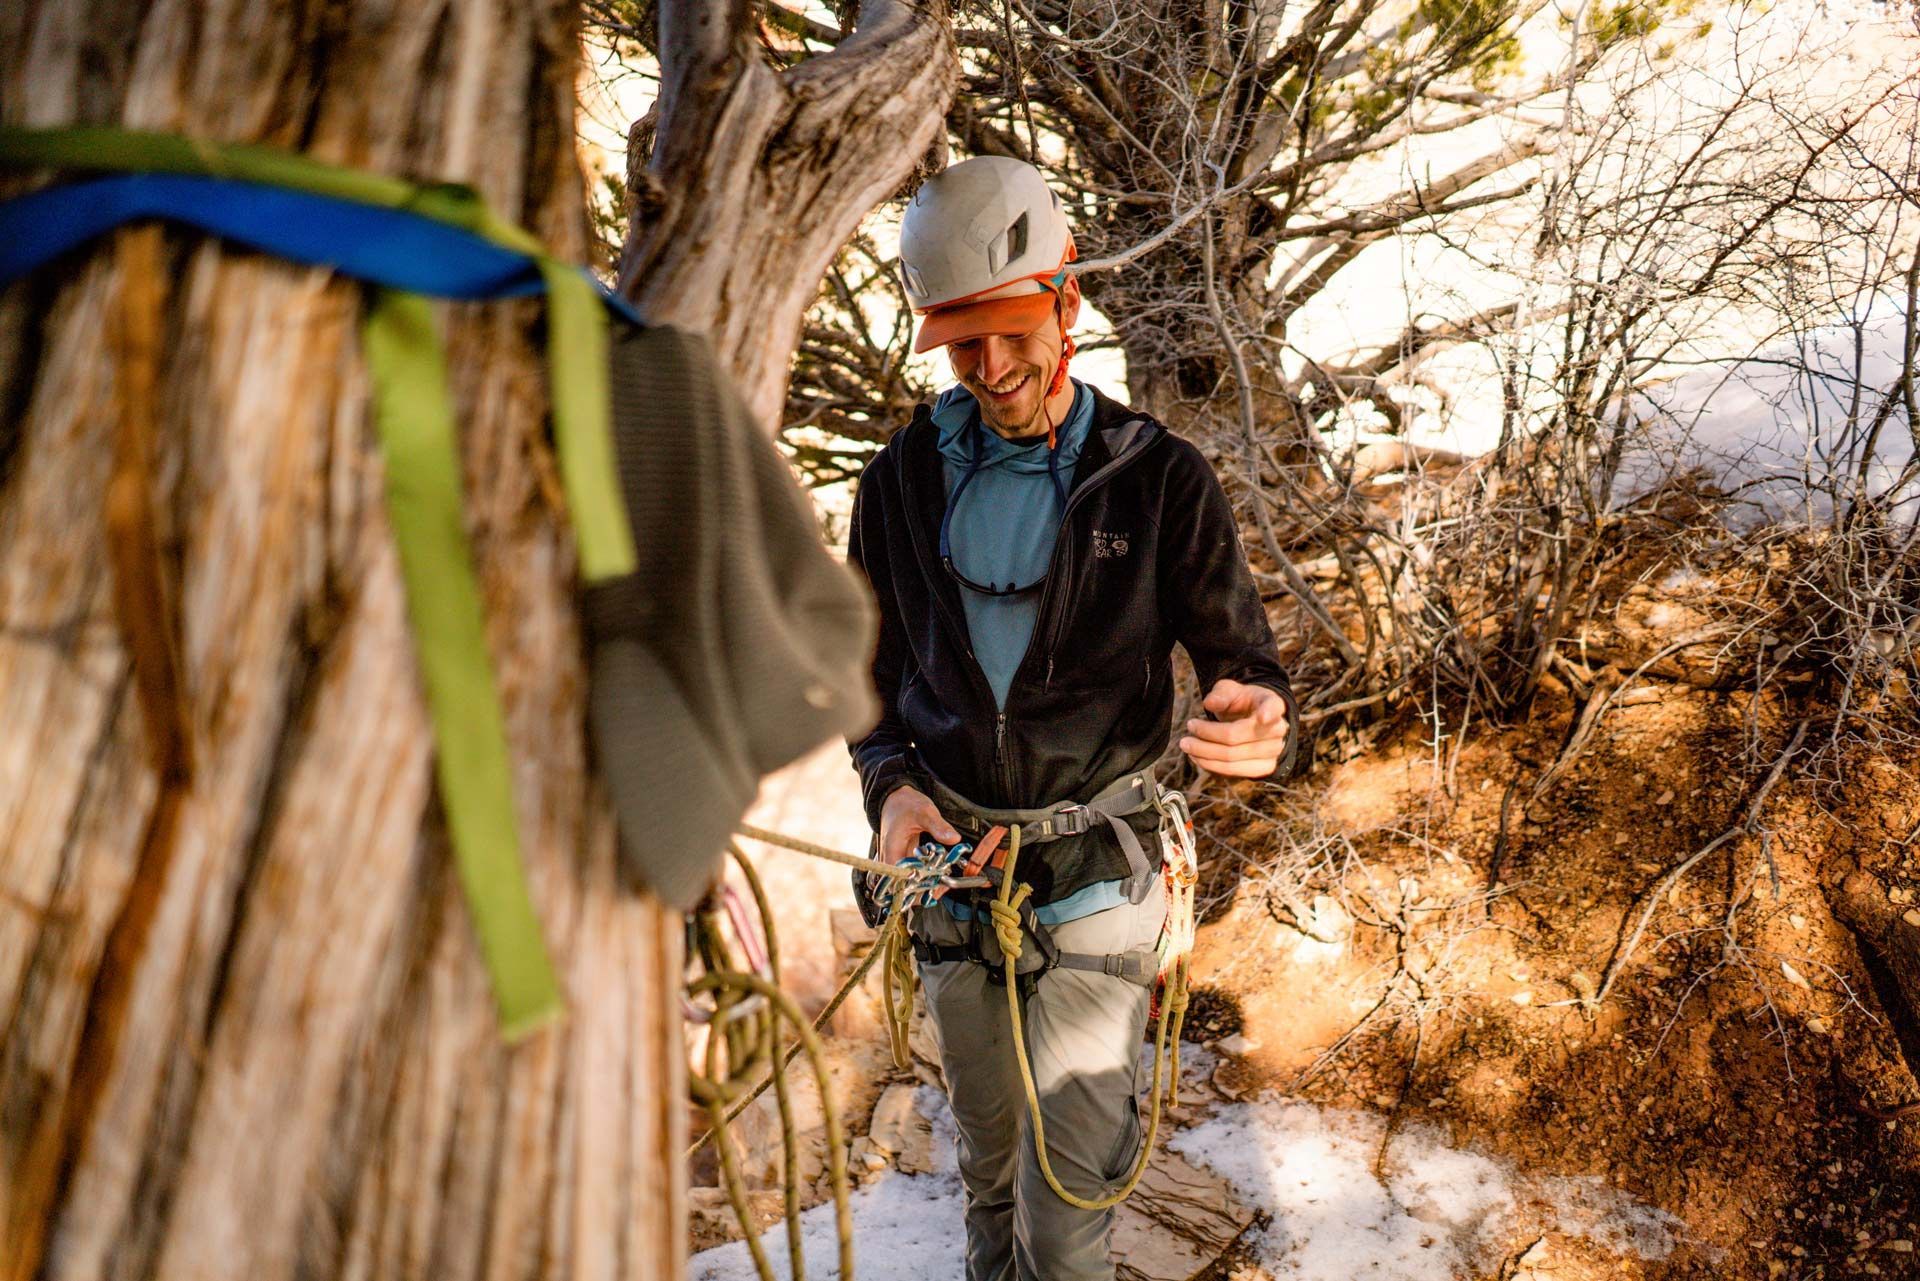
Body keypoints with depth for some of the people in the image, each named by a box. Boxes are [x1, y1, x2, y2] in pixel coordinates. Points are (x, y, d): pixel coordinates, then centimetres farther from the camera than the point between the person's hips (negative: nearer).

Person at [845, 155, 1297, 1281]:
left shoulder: (1160, 481, -9)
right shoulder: (905, 481, 0)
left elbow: (1242, 659, -7)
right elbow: (873, 670, 9)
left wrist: (1264, 724, -31)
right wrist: (892, 784, -10)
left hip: (1095, 879, -3)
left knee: (1069, 1181, 0)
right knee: (989, 1153, 21)